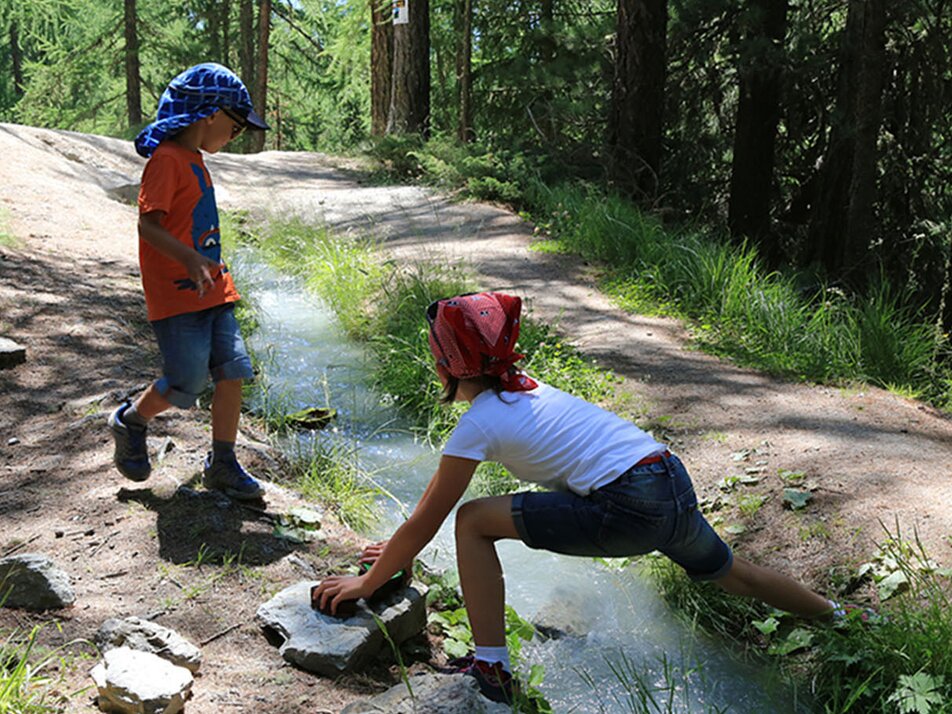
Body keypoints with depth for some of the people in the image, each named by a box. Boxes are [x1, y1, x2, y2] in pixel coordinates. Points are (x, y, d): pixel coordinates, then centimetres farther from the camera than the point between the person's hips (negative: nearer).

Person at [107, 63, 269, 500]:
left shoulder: (195, 160, 16)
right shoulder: (166, 159, -12)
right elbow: (147, 224, -20)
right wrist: (188, 259, -31)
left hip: (212, 291, 9)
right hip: (176, 295, -9)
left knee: (232, 371, 3)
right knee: (186, 384, -6)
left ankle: (222, 464, 13)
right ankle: (130, 422, 23)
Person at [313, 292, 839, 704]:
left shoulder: (480, 422, -7)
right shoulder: (519, 388, 17)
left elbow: (424, 523, -2)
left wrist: (366, 583, 11)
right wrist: (399, 549, 33)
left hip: (630, 510, -9)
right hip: (675, 485, 9)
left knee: (474, 523, -6)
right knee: (734, 575, 34)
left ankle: (491, 671, -1)